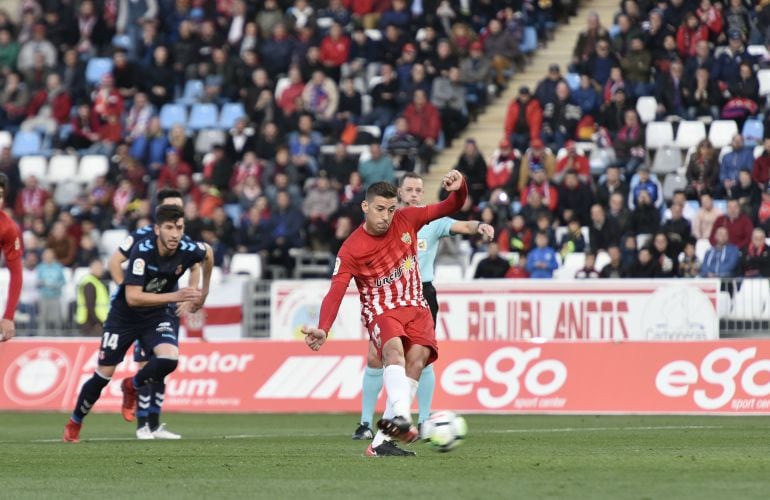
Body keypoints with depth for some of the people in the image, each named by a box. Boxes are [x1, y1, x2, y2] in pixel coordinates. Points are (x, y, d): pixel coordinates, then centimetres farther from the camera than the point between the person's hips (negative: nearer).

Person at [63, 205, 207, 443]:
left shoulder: (188, 251, -20)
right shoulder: (143, 251, -30)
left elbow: (207, 253, 7)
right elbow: (132, 297, -35)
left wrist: (196, 295, 13)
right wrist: (175, 296, -43)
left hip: (158, 315, 3)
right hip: (125, 315, -3)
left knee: (169, 359, -25)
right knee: (103, 375, 3)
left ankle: (131, 386, 7)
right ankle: (74, 424, 27)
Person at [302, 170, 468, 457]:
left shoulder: (406, 220, 0)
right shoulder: (351, 250, -11)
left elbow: (451, 207, 5)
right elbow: (335, 293, -17)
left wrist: (458, 188, -18)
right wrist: (323, 329, -33)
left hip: (415, 307, 4)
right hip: (381, 310, -4)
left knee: (416, 358, -21)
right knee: (394, 348, -35)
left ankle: (383, 439, -22)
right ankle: (400, 415, -56)